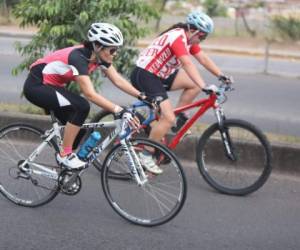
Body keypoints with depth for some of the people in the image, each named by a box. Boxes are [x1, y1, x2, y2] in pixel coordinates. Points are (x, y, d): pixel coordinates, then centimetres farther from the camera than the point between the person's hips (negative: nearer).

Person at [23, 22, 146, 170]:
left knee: (78, 128, 4)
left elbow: (118, 80, -5)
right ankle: (65, 155, -12)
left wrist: (142, 96, -15)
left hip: (52, 85, 9)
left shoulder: (99, 56, -8)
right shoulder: (78, 57, -32)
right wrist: (119, 111, -42)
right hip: (36, 85, -9)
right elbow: (90, 94, -38)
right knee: (81, 106, -24)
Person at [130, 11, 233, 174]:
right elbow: (188, 64, -34)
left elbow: (203, 58, 6)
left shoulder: (189, 38, 7)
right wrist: (204, 87, -42)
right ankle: (146, 155, -8)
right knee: (168, 119, -18)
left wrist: (221, 76, -6)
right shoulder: (177, 37, -23)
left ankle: (179, 118, 11)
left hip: (160, 74, 10)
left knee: (194, 84, 2)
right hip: (144, 75, -10)